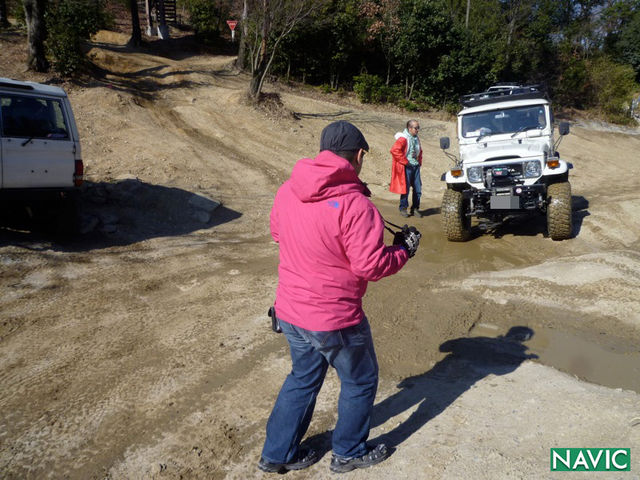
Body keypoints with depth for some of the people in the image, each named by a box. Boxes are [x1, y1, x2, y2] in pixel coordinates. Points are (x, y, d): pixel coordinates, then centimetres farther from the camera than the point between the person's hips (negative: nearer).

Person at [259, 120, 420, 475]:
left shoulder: (286, 191, -3)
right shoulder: (355, 204, -24)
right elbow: (371, 266, -21)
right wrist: (404, 249, -4)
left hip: (289, 312, 7)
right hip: (334, 319, -6)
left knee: (303, 378, 26)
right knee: (360, 382, 19)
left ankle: (277, 455, 37)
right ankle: (349, 453, 37)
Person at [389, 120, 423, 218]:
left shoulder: (416, 138, 14)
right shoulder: (403, 138, -12)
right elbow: (394, 150, -23)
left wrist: (419, 162, 15)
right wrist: (405, 162, -17)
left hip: (416, 166, 7)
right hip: (406, 168, -7)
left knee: (418, 189, 5)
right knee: (405, 188, -2)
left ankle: (415, 208, 16)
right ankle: (403, 209, 10)